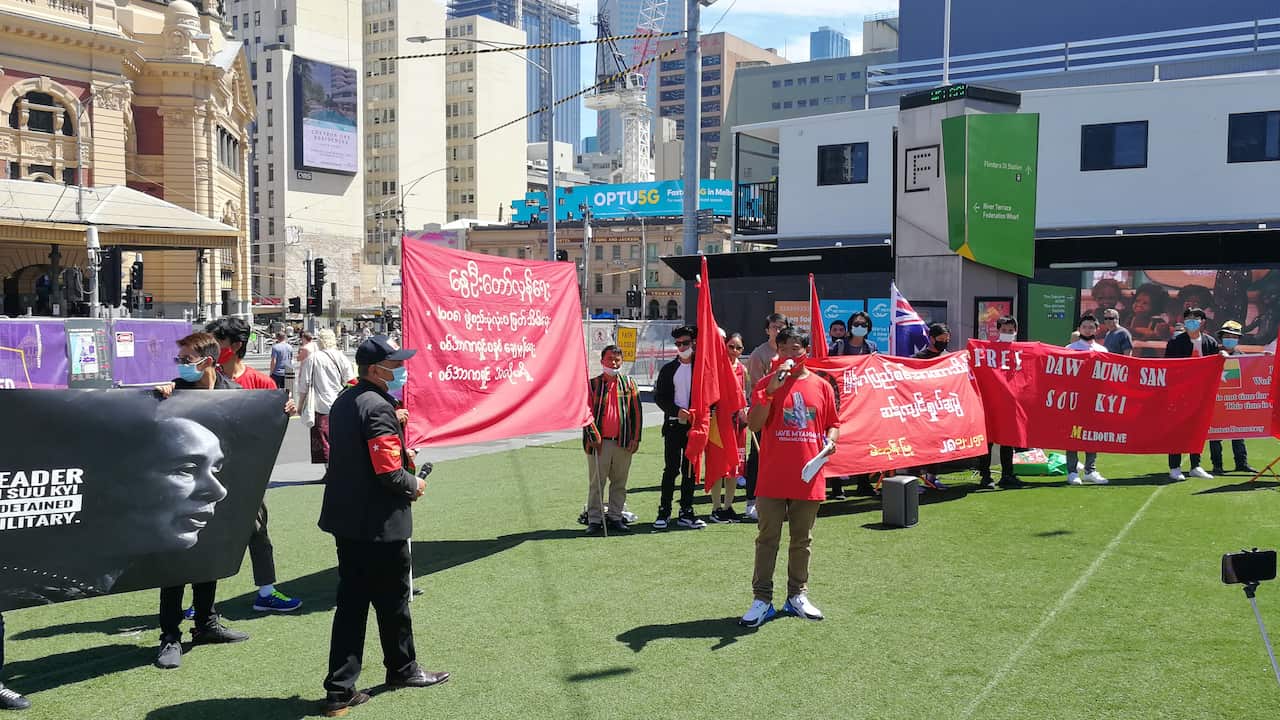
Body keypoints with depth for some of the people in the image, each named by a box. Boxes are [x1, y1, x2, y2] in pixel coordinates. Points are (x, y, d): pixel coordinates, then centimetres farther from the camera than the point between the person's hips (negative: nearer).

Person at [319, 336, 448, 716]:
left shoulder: (343, 402, 10)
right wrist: (414, 485, -5)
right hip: (380, 524, -8)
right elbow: (389, 472, -24)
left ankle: (340, 689, 12)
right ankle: (402, 669, 30)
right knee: (393, 601, 11)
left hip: (346, 520, 9)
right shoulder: (378, 408, -20)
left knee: (351, 601, 11)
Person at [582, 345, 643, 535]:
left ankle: (615, 517, 18)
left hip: (623, 442, 2)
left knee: (619, 483, 9)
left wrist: (635, 438, 1)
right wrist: (594, 437, -10)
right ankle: (594, 520, 7)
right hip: (599, 442, -2)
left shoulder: (629, 383, 8)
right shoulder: (591, 384, 1)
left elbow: (637, 412, 8)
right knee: (596, 483, 1)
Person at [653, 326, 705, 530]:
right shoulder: (669, 369, 6)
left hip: (694, 426, 1)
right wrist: (677, 411, -13)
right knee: (671, 469, -3)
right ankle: (664, 512, 3)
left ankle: (686, 513, 13)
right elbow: (659, 397, 2)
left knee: (690, 470, 6)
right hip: (674, 425, -1)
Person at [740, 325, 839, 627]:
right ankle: (761, 599, 7)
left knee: (802, 540, 13)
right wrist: (771, 390, -19)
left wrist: (830, 441, -7)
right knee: (767, 539, 2)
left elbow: (833, 423, 14)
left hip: (808, 478, 2)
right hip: (772, 478, -2)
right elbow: (754, 423, -10)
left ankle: (797, 596, 25)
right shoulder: (767, 384, 0)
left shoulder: (822, 386, 7)